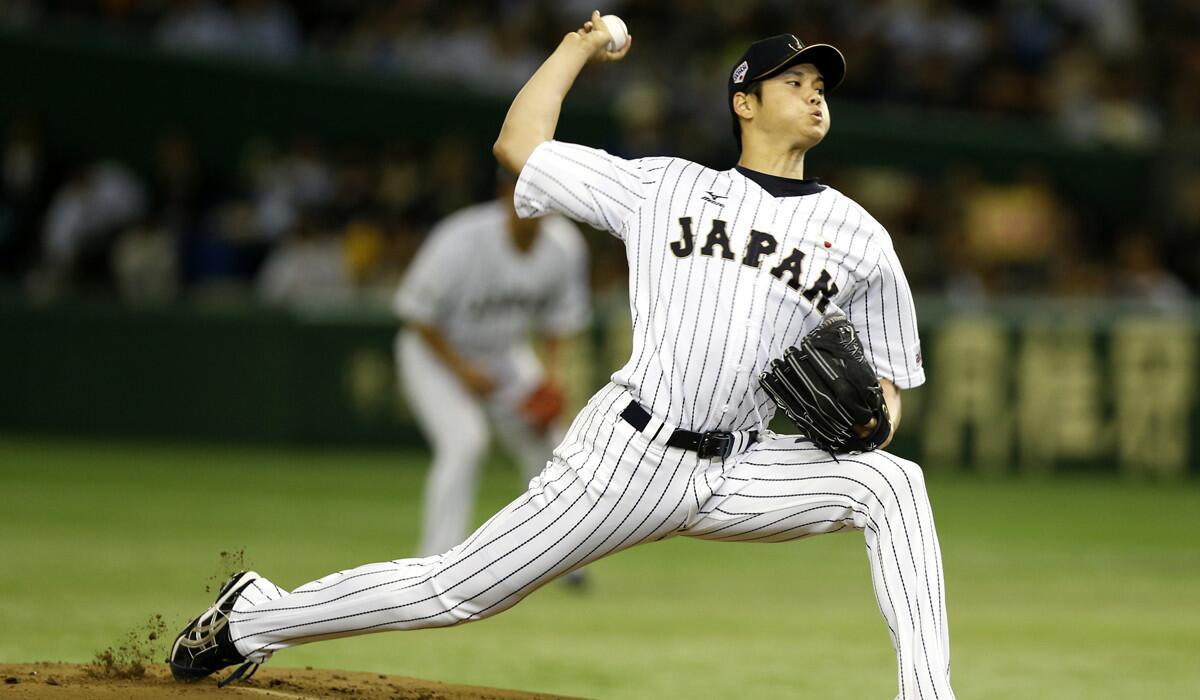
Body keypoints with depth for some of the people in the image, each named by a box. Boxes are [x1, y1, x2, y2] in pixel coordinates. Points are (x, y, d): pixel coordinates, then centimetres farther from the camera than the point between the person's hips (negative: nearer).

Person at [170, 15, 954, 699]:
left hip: (739, 473, 2)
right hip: (631, 449, -2)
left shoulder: (861, 237, 11)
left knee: (890, 481, -22)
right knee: (457, 592, -3)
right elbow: (520, 145, 16)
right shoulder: (663, 186, 10)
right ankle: (256, 617, 15)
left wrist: (869, 416, -8)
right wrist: (581, 46, 21)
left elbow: (887, 385, 14)